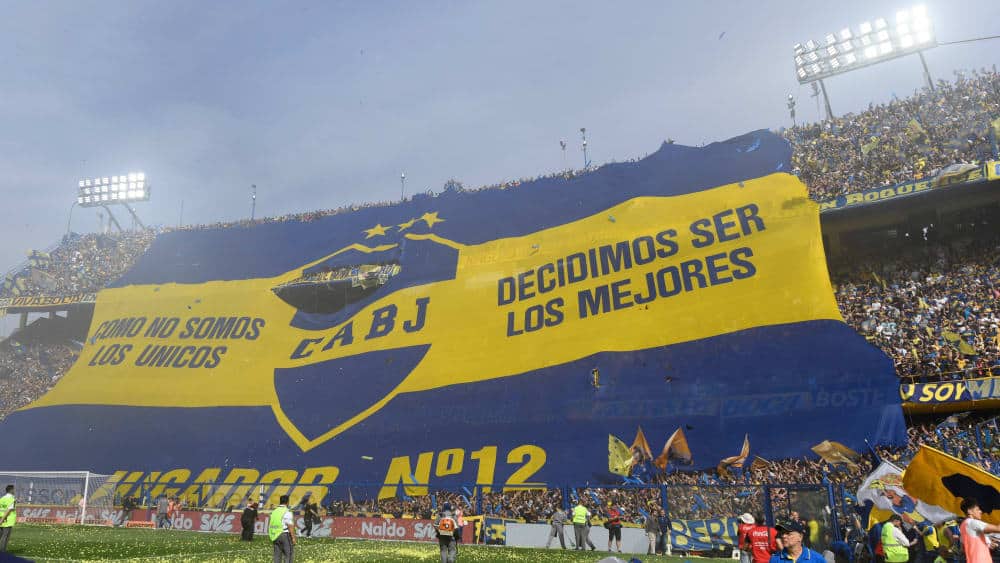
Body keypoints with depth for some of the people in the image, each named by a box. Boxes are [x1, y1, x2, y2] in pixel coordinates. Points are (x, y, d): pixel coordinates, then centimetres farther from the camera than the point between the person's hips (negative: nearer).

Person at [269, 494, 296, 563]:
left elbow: (270, 526, 12)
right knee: (288, 555, -1)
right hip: (285, 535, -7)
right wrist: (293, 538, -12)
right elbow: (290, 526, -16)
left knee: (277, 555, 8)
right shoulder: (287, 512, -12)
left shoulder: (274, 512, 10)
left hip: (276, 536, 7)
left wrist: (271, 539, 17)